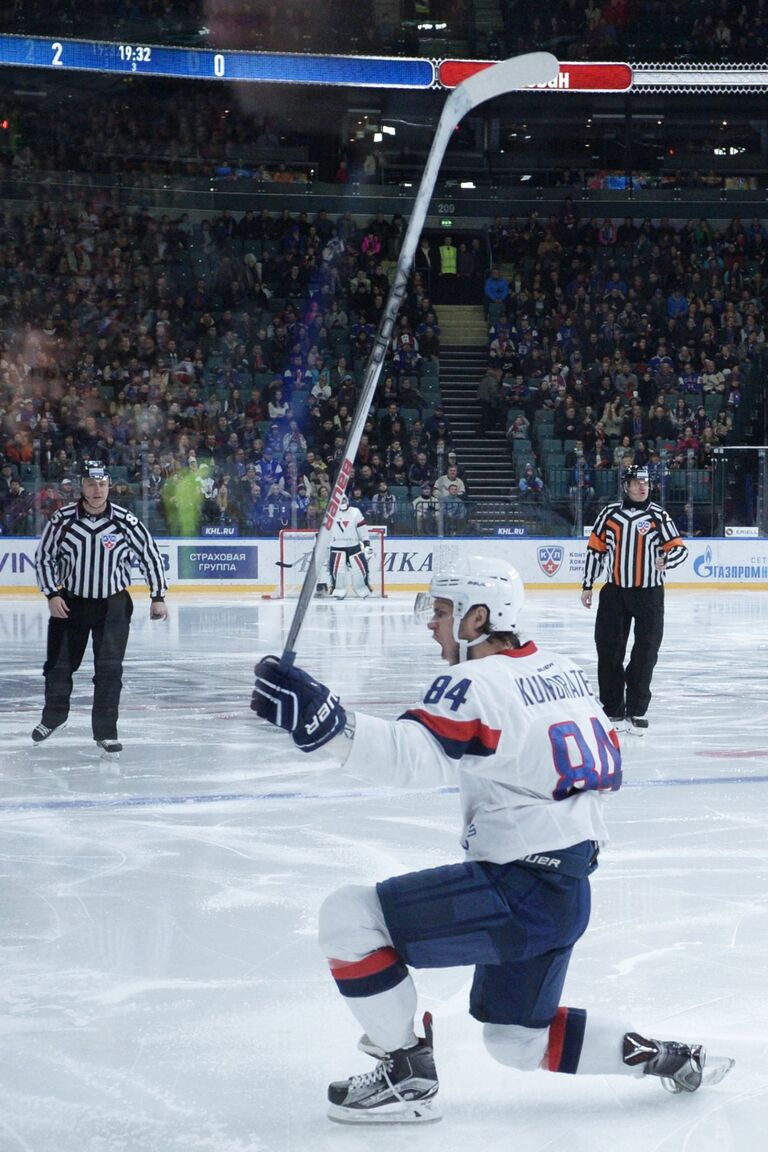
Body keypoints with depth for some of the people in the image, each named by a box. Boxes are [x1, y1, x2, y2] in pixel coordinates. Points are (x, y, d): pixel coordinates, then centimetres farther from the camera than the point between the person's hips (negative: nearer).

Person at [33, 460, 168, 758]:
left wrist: (158, 597, -6)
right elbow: (44, 556, 0)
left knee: (109, 669, -7)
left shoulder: (126, 521, -13)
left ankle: (106, 732, 3)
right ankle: (54, 717, 37)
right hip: (69, 602, 2)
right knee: (58, 664, 13)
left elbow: (150, 555, -4)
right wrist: (52, 594, -8)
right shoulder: (62, 519, -11)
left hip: (113, 605, -2)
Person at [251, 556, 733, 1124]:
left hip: (517, 893, -10)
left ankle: (407, 1077, -1)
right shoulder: (564, 671, 12)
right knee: (517, 1037, 26)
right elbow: (606, 769, 20)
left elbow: (411, 754, -33)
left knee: (348, 916, -10)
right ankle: (666, 1057, 24)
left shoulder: (475, 683, -15)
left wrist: (326, 722, -47)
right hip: (570, 891, 10)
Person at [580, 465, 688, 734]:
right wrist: (587, 585, 8)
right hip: (614, 591, 1)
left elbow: (679, 548, -2)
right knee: (609, 651, 1)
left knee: (645, 654, -1)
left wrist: (666, 560, -24)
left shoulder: (658, 515, 1)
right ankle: (614, 710, 11)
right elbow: (595, 549, 10)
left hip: (649, 593, -1)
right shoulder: (609, 513, 4)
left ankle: (636, 711, 9)